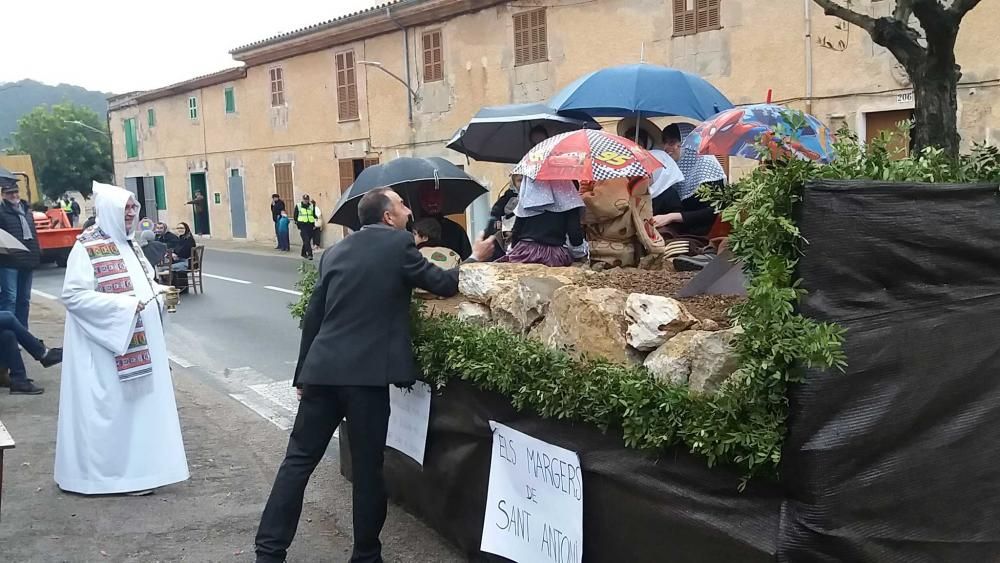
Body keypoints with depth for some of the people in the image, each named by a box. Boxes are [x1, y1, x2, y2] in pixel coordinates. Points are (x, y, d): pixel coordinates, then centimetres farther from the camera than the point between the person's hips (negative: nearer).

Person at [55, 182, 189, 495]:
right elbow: (73, 295, -21)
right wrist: (125, 305, -23)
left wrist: (157, 292, 1)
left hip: (139, 342, 9)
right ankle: (110, 472, 11)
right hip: (107, 346, -9)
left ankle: (136, 466, 26)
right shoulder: (87, 248, -15)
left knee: (138, 403, 14)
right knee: (111, 407, -1)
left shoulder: (127, 245, 11)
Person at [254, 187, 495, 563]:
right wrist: (475, 258, 22)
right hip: (367, 373, -5)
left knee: (299, 459, 10)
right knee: (367, 468, 7)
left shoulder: (335, 252, 14)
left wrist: (303, 374, 21)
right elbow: (443, 284, 5)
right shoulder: (399, 243, -2)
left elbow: (313, 315, 15)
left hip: (322, 369, 5)